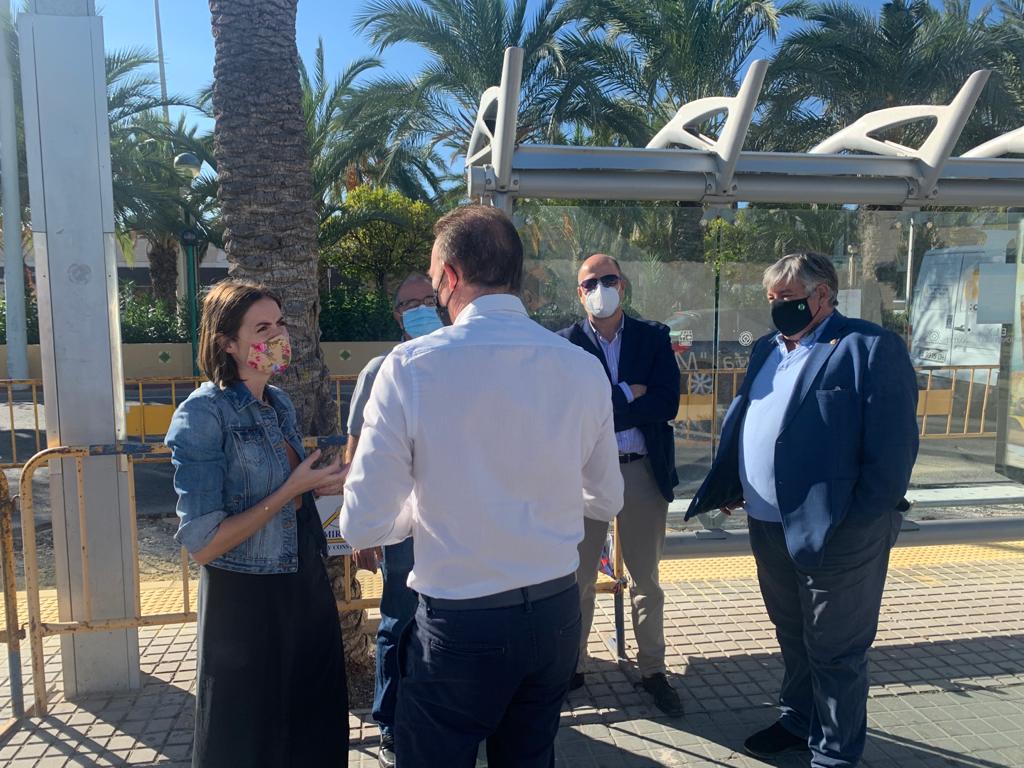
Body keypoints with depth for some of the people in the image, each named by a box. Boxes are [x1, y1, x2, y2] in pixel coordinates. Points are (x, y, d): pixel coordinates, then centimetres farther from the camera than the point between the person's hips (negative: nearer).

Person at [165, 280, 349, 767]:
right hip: (245, 599, -7)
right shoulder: (203, 415, -17)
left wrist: (317, 484, 0)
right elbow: (202, 545, -21)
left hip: (304, 585, 7)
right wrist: (292, 490, -20)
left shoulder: (278, 404, 5)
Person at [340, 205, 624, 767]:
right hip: (556, 615, 4)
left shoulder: (410, 366, -17)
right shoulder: (584, 367, -5)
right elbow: (606, 501, 7)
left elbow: (362, 526, -14)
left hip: (460, 623, -4)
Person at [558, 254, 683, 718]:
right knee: (578, 577, 11)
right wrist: (629, 394, -13)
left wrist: (601, 410, -14)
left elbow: (667, 404, -9)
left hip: (643, 471, 1)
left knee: (646, 579, 14)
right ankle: (572, 665, 28)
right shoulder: (565, 344, 0)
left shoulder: (653, 338, 3)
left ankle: (653, 670, 29)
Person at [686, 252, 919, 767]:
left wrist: (862, 522, -17)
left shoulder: (871, 347, -12)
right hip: (767, 526, 7)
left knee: (834, 650, 9)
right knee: (792, 636, 24)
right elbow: (739, 424, 16)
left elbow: (893, 443, -16)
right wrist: (728, 487, 10)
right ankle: (798, 721, 43)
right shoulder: (767, 349, 11)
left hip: (834, 532, -7)